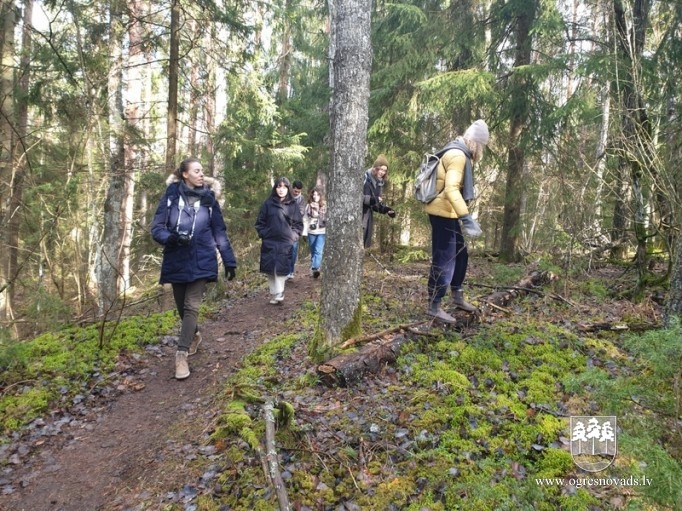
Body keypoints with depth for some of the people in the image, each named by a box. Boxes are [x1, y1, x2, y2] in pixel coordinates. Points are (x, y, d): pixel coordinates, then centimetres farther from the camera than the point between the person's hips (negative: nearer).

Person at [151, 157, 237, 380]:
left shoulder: (209, 199, 0)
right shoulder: (171, 196, -3)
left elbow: (220, 233, 5)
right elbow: (157, 228, -4)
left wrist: (229, 261, 3)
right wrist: (171, 238, -26)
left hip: (201, 263, -1)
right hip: (176, 262, 1)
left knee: (192, 306, -8)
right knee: (182, 306, 14)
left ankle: (182, 354, -3)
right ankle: (194, 335, 41)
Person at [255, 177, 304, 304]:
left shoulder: (293, 205, 4)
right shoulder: (268, 203, 4)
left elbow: (299, 224, 9)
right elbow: (260, 221, 8)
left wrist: (293, 236, -1)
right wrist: (263, 234, -1)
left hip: (286, 243, -1)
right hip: (269, 242, 1)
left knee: (281, 269, -6)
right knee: (270, 269, 2)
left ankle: (279, 294, 1)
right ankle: (274, 294, 14)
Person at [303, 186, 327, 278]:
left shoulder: (325, 206, -2)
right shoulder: (309, 206, 5)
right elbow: (305, 219, 6)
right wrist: (304, 232, 2)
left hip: (322, 232, -3)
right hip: (311, 232, 3)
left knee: (318, 250, -17)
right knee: (313, 252, 12)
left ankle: (315, 269, -23)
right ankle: (313, 269, 22)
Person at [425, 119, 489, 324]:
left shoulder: (460, 154, 17)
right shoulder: (458, 155, -17)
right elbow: (451, 188, -32)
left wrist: (461, 216, 29)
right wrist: (466, 217, -40)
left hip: (448, 212, 11)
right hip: (442, 212, -11)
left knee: (460, 254, 19)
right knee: (444, 260, -7)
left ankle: (457, 296, 32)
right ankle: (434, 306, 1)